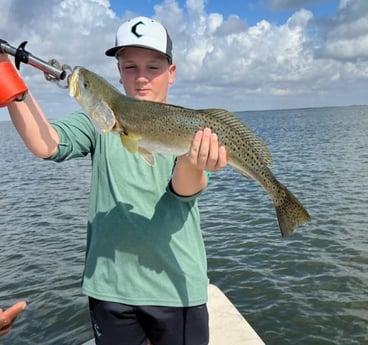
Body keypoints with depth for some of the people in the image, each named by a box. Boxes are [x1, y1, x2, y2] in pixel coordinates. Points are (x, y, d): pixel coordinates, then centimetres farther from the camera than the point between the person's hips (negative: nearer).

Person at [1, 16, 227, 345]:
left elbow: (185, 190, -20)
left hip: (177, 286, -1)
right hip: (109, 285, 2)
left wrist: (192, 165, -42)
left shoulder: (193, 129, -4)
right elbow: (45, 144, -15)